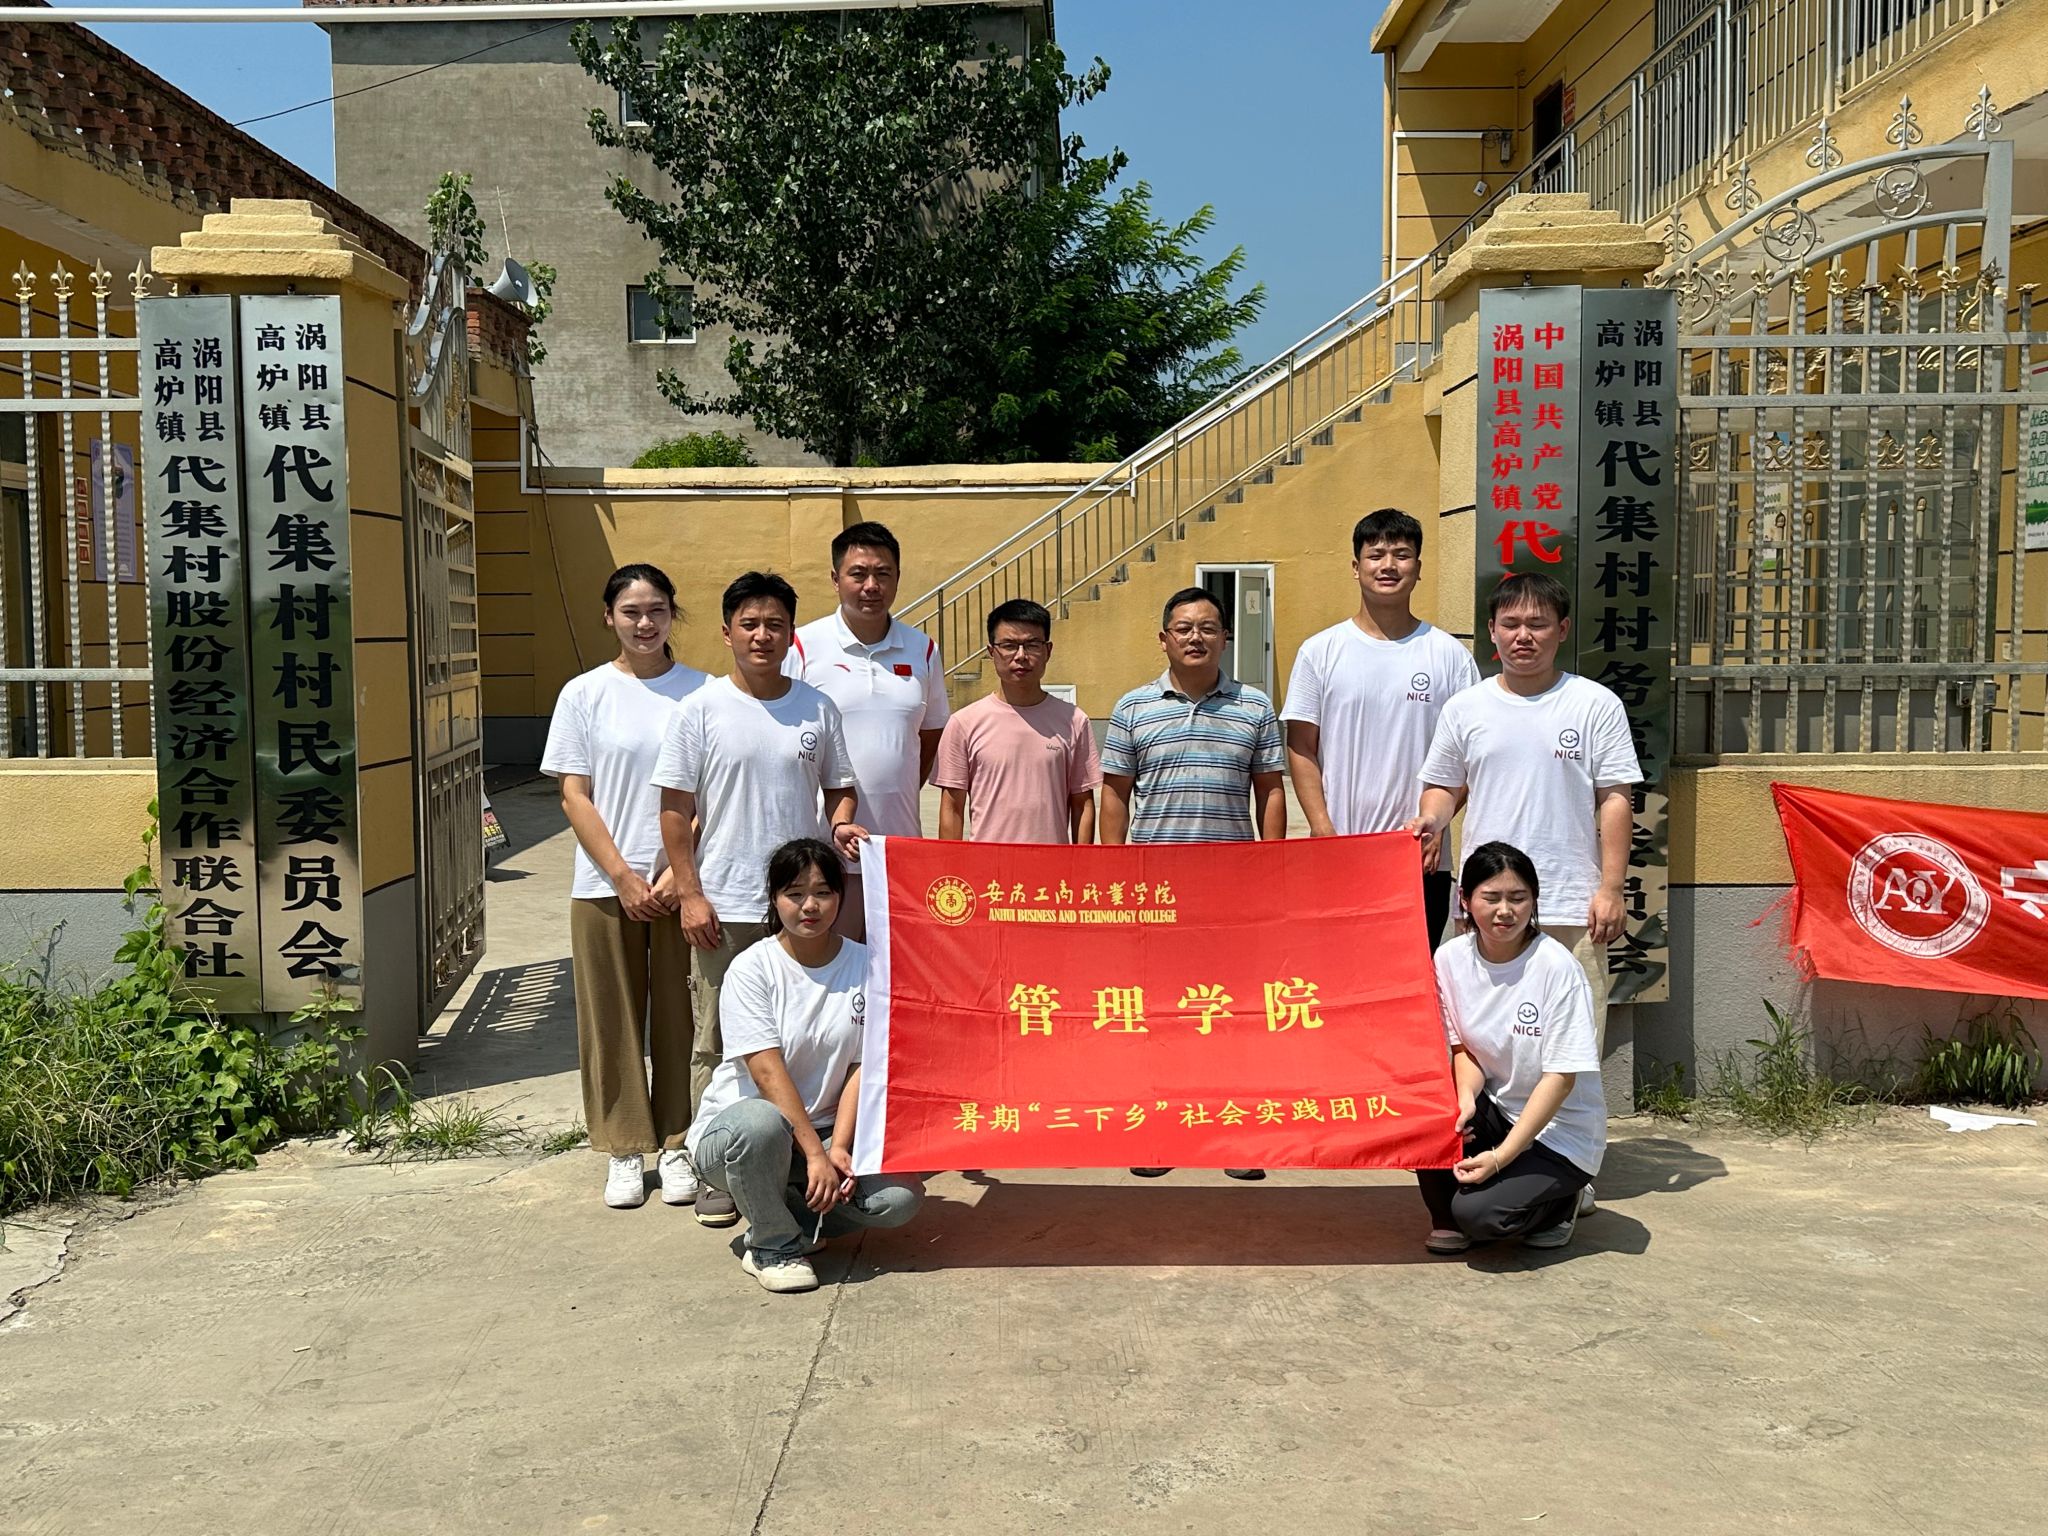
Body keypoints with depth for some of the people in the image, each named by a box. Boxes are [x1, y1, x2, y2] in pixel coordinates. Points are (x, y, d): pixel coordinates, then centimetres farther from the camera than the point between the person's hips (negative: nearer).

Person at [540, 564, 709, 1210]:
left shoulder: (700, 691, 3)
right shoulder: (584, 694, 3)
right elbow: (575, 798, 1)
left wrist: (680, 872, -7)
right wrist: (624, 876, -6)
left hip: (683, 883, 0)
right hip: (605, 886, 0)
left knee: (679, 1018, 5)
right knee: (613, 1023, 6)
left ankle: (677, 1145, 18)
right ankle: (625, 1150, 18)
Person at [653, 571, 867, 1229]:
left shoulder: (817, 708, 6)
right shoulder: (701, 709, -1)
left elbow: (838, 788, 15)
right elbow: (675, 808, -1)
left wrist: (842, 824, -7)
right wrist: (689, 893, -7)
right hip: (724, 904, -2)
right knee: (718, 1044, 5)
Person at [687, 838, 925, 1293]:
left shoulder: (866, 966, -2)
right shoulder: (752, 969, -12)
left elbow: (862, 1067, -5)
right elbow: (768, 1073, -19)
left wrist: (839, 1148, -18)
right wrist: (815, 1154, -25)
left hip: (825, 1130, 3)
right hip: (732, 1128, -3)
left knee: (901, 1197, -21)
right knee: (761, 1123, -39)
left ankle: (786, 1213, 6)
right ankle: (773, 1245, -10)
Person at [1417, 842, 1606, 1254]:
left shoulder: (1556, 966, -20)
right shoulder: (1450, 958, -6)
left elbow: (1561, 1076, -20)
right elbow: (1463, 1047, 3)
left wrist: (1500, 1156, -25)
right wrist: (1466, 1096, -21)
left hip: (1559, 1134, -4)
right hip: (1495, 1111, 4)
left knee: (1478, 1212, -25)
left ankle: (1560, 1200, 8)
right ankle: (1447, 1218, 1)